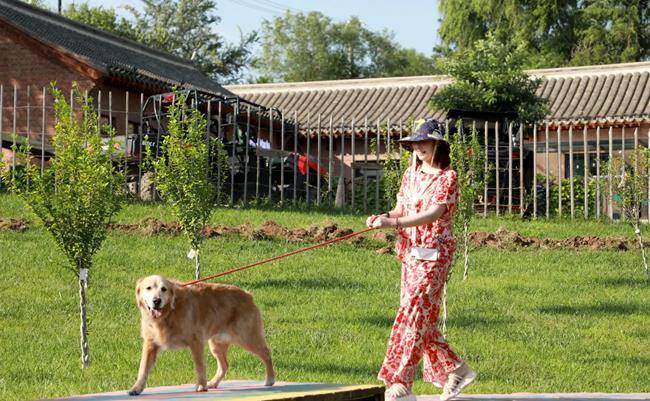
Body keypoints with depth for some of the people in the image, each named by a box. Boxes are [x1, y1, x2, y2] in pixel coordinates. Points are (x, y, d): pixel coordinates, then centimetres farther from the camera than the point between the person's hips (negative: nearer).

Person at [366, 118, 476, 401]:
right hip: (410, 251, 8)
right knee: (423, 317, 10)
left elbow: (433, 214, -20)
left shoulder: (447, 177, -7)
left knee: (413, 312, -14)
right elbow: (400, 209, 11)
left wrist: (394, 223, -29)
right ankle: (454, 370, 24)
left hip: (434, 253, -7)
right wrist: (384, 217, -12)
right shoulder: (411, 175, 14)